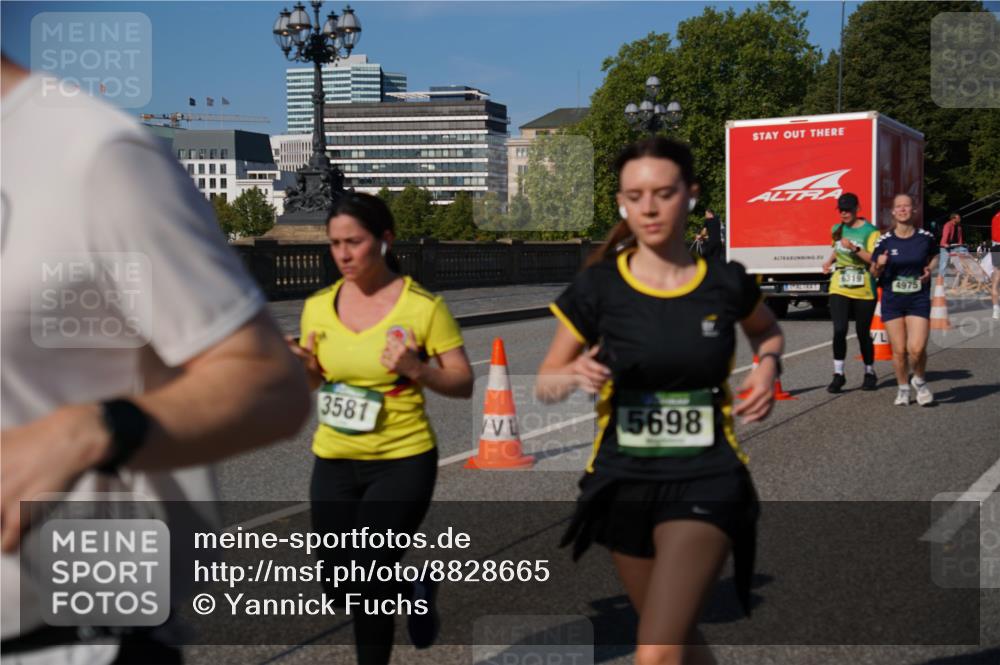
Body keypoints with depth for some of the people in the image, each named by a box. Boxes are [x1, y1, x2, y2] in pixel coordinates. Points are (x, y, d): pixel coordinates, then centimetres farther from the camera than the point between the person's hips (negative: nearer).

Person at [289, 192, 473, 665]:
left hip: (403, 461, -5)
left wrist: (416, 368, -26)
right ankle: (412, 594, 44)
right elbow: (313, 383, 12)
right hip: (333, 462, 5)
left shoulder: (423, 305, -12)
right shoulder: (318, 306, 0)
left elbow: (463, 383, -8)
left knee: (366, 582, -7)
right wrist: (303, 369, -11)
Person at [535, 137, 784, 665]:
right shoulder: (597, 288, -6)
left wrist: (768, 365, -3)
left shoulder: (726, 283, -4)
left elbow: (768, 332, 19)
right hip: (623, 483, 2)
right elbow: (545, 384, 2)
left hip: (705, 482, -2)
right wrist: (576, 375, -21)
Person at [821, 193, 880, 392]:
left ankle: (870, 373, 25)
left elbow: (874, 260, -14)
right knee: (839, 330, -11)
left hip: (864, 291, -3)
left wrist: (854, 249, -25)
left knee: (863, 333, 7)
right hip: (839, 288, 3)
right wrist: (830, 261, 10)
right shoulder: (837, 229, 9)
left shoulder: (870, 231, -6)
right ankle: (838, 374, -3)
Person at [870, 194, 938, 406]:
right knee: (899, 350, 3)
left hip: (918, 300, 0)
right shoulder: (884, 241, -3)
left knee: (916, 348, -12)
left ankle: (919, 381, 19)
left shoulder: (925, 237, -1)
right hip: (892, 301, 1)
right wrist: (879, 265, -16)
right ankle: (903, 388, 26)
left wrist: (929, 269, 1)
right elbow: (875, 273, 5)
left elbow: (934, 256, 21)